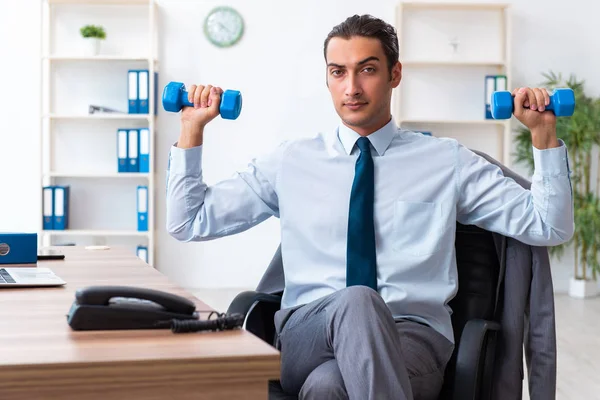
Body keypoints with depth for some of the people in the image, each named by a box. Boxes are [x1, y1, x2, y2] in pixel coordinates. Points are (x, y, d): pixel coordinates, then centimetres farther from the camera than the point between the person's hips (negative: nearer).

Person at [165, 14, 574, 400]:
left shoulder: (448, 160, 13)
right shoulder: (291, 161, 15)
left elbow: (549, 227, 9)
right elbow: (188, 223, 16)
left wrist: (544, 133, -2)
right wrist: (193, 129, 8)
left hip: (413, 337, -2)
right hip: (306, 339, 2)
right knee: (356, 301, -36)